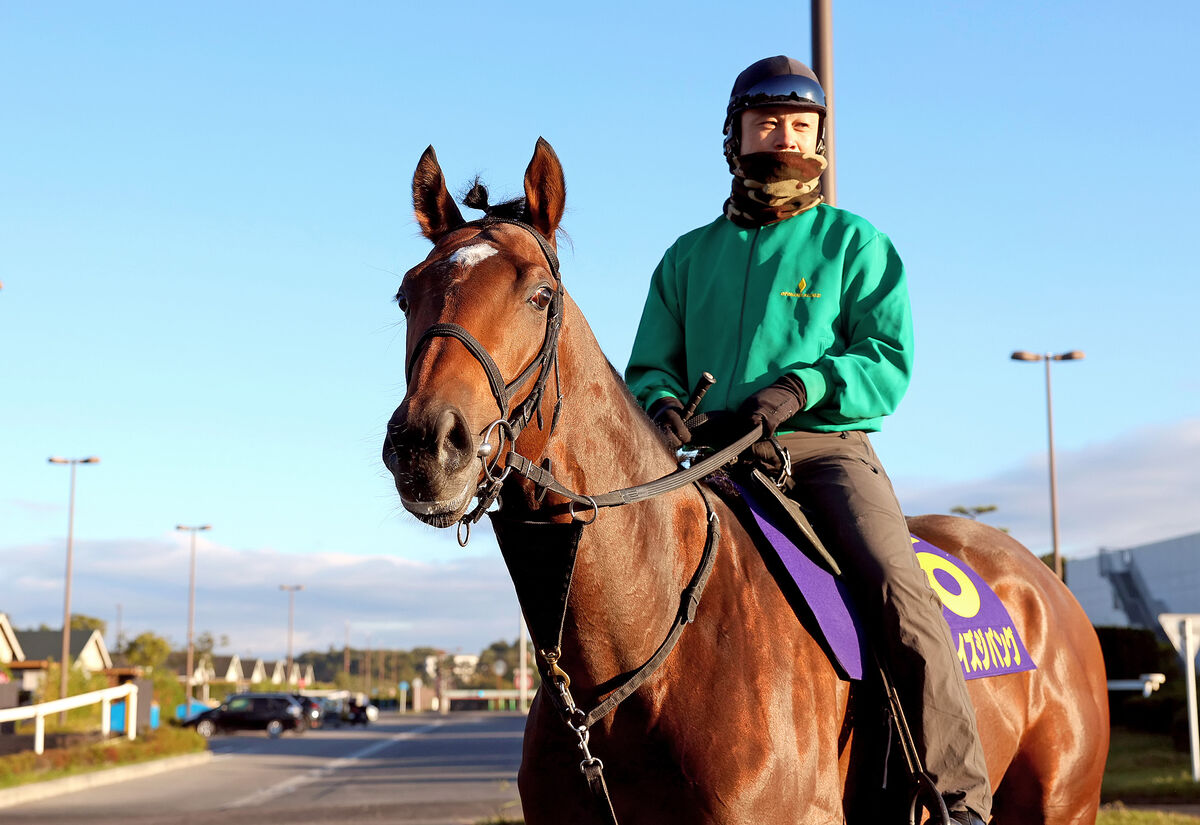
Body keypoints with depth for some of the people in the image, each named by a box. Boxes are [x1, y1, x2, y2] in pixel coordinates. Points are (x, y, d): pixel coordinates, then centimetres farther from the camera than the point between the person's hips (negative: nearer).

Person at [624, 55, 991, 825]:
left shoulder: (854, 242, 9)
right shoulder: (689, 257, 19)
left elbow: (890, 363, -1)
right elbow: (650, 366, 15)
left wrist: (801, 386, -19)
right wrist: (663, 402, -10)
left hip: (827, 450, -4)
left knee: (898, 591, -26)